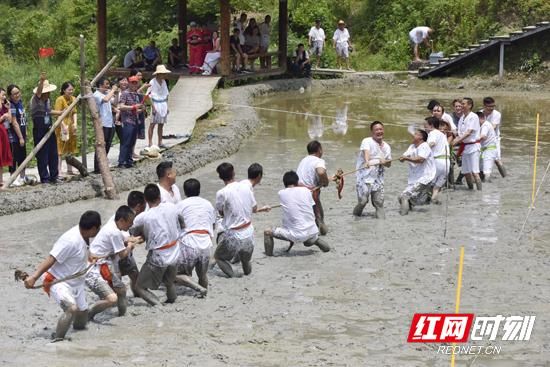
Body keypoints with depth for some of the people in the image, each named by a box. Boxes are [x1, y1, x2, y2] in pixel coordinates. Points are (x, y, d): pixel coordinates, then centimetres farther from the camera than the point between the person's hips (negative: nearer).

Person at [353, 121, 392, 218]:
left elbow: (389, 164, 17)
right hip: (364, 177, -5)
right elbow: (366, 152, -27)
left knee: (379, 201, 0)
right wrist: (367, 162, -48)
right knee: (363, 201, -8)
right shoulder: (367, 141, -6)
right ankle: (356, 216, 17)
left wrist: (384, 162, -7)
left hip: (378, 178, 5)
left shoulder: (386, 146, 13)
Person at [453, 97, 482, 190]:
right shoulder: (462, 118, 11)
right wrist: (455, 140, -7)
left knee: (475, 172, -13)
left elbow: (469, 132, -20)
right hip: (464, 146, 8)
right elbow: (460, 134, 12)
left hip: (473, 146, -8)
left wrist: (457, 140, -26)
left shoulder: (473, 117, -12)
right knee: (466, 172, 11)